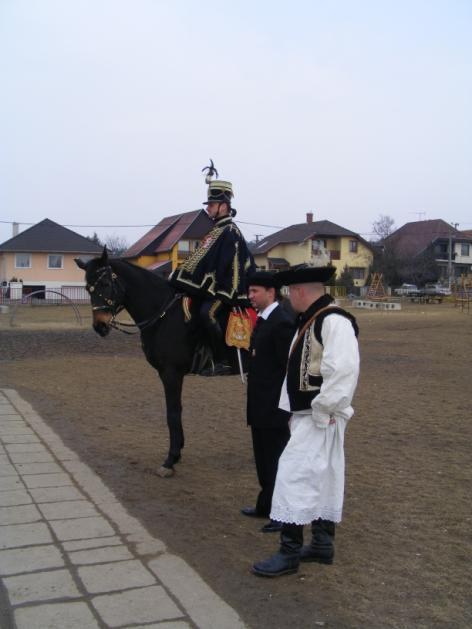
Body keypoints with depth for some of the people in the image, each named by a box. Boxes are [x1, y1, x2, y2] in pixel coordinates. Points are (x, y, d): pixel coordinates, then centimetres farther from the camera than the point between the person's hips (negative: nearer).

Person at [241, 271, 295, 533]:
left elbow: (288, 367, -20)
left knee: (277, 459, 1)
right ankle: (266, 505, 34)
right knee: (263, 458, 20)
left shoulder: (281, 322, -18)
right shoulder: (262, 320, 12)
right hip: (259, 405, 10)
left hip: (273, 406, -10)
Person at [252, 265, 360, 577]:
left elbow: (342, 372, -27)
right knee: (322, 480, 17)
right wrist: (294, 409, 15)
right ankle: (323, 544, 29)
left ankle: (289, 553, 2)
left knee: (295, 476, -8)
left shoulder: (335, 322, -19)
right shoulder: (310, 320, 13)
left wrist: (322, 411, -22)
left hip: (319, 419, -10)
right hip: (305, 415, 10)